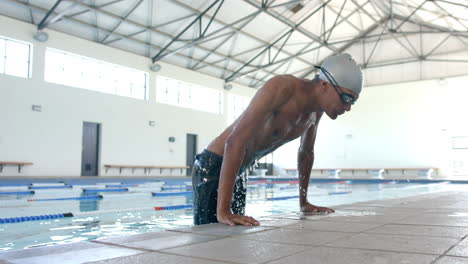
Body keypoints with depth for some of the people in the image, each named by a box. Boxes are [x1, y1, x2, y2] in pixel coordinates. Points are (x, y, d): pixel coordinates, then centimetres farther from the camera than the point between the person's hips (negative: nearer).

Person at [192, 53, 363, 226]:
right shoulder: (282, 87, -27)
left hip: (238, 171, 8)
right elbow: (235, 141, -36)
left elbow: (306, 153, 17)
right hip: (213, 165, -8)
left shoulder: (317, 111, 0)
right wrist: (223, 210, -40)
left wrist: (303, 202, 18)